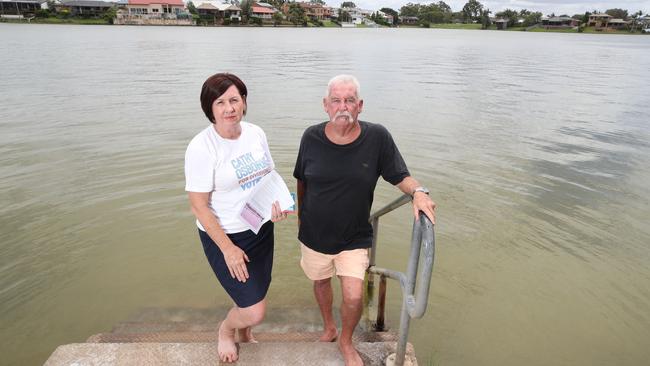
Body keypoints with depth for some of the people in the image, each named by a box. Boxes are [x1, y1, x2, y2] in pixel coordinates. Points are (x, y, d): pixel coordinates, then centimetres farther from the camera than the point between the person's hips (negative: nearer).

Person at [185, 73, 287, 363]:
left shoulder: (256, 133, -3)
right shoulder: (201, 147, -20)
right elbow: (199, 207, -17)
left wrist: (275, 202, -11)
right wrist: (228, 249, -17)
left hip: (261, 228, 6)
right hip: (224, 236, -5)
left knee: (257, 294, 21)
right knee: (254, 311, -4)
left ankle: (244, 334, 54)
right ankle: (225, 330, 32)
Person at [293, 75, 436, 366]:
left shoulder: (378, 137, -15)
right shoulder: (311, 137, -11)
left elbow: (400, 176, -7)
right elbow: (302, 181, 4)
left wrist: (418, 192, -27)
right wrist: (300, 215, 13)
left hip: (354, 238, -2)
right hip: (314, 233, 2)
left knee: (353, 296, -8)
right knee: (321, 282, 22)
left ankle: (346, 342, 27)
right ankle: (328, 328, 53)